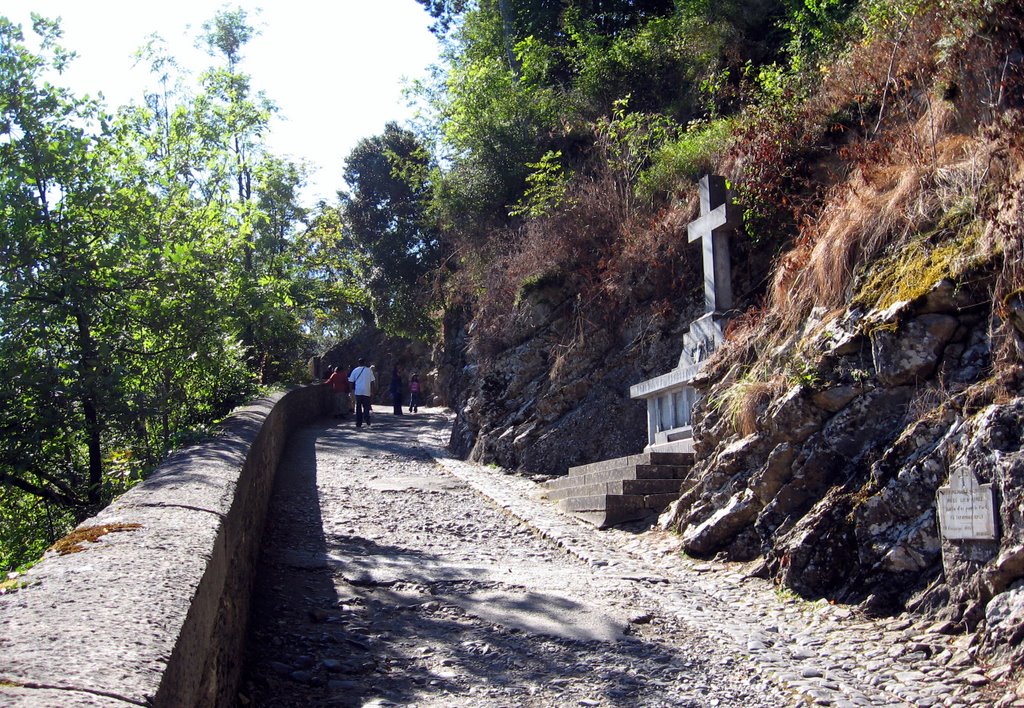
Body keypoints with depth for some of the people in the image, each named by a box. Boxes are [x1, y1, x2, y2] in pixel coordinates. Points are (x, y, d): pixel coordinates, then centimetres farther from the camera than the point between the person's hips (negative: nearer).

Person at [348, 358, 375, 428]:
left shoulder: (355, 370, 3)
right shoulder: (369, 370, 0)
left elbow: (351, 381, 3)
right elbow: (372, 381, 1)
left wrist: (353, 389, 15)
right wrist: (372, 391, 7)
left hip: (357, 391, 1)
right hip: (366, 392, -1)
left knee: (358, 408, 8)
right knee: (366, 407, 6)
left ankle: (358, 424, 6)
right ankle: (368, 423, -12)